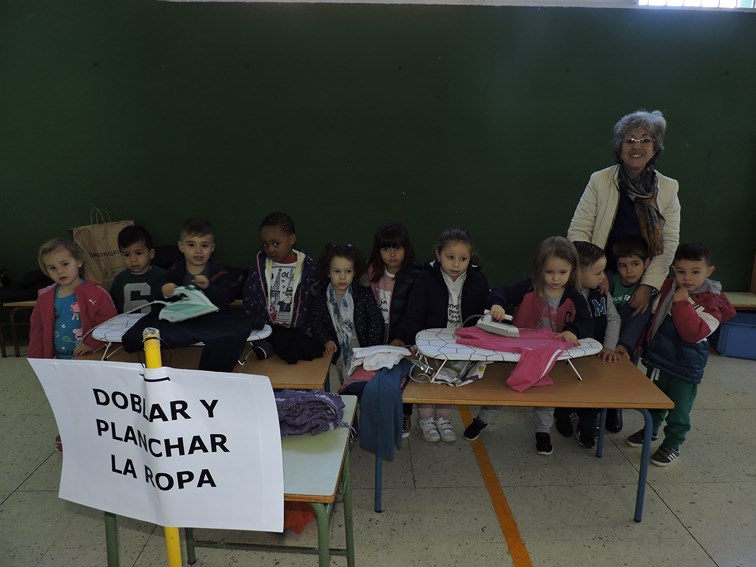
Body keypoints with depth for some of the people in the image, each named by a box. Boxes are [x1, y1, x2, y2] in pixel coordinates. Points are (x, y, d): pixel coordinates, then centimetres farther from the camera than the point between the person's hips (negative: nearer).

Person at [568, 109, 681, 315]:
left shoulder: (669, 188, 0)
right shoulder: (599, 181, -5)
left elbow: (670, 244, -2)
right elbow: (577, 231, -7)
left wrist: (648, 286, -11)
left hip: (645, 286, 2)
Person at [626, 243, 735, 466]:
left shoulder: (711, 301, -16)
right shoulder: (667, 288, -2)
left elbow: (694, 333, -28)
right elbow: (653, 317, 12)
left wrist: (682, 304, -32)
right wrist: (646, 343, 10)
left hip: (686, 366, -5)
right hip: (658, 358, 5)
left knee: (679, 410, 7)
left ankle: (672, 444, 27)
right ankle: (650, 430, 44)